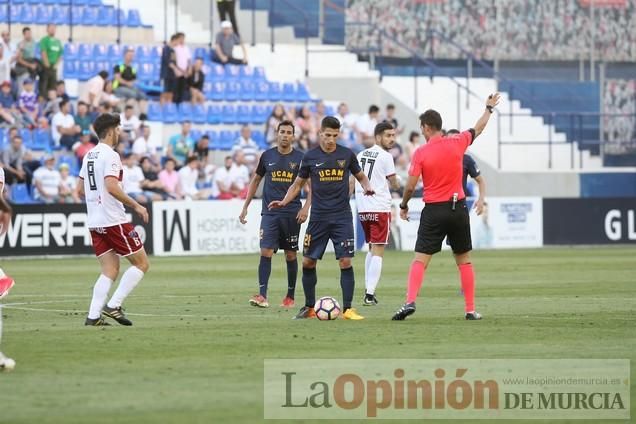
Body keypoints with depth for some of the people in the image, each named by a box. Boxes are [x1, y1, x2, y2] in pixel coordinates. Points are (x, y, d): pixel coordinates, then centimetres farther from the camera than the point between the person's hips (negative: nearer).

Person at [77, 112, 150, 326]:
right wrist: (136, 206, -17)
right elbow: (111, 187, -24)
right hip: (113, 220, -9)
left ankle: (93, 316, -2)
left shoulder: (89, 156, 14)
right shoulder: (110, 156, -12)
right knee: (141, 263, 1)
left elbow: (81, 190, 20)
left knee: (110, 271, 9)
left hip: (94, 221, 9)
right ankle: (114, 305, -7)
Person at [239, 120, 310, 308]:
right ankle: (262, 296, -15)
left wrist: (306, 207, -13)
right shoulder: (267, 156, 5)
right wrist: (245, 207, 12)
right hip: (269, 213, 1)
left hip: (291, 213, -1)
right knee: (266, 252, -12)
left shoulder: (300, 158, 0)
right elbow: (256, 181, 15)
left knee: (290, 255, 6)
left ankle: (290, 297, 19)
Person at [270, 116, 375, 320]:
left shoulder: (346, 155, 0)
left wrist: (367, 187, -9)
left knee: (345, 261, -9)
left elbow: (361, 176, 13)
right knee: (308, 261, 1)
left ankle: (347, 309, -3)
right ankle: (309, 307, 16)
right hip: (318, 217, 1)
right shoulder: (310, 157, 1)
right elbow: (298, 183, 10)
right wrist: (284, 202, -4)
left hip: (342, 217, -1)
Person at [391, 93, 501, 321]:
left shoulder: (421, 153, -8)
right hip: (458, 208, 3)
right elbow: (478, 129, 18)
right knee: (464, 260, 12)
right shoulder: (456, 143, 0)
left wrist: (403, 206, 10)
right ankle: (470, 309, 11)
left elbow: (410, 185, -8)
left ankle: (410, 302, -19)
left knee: (420, 260, -3)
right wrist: (489, 109, 35)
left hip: (434, 212, -3)